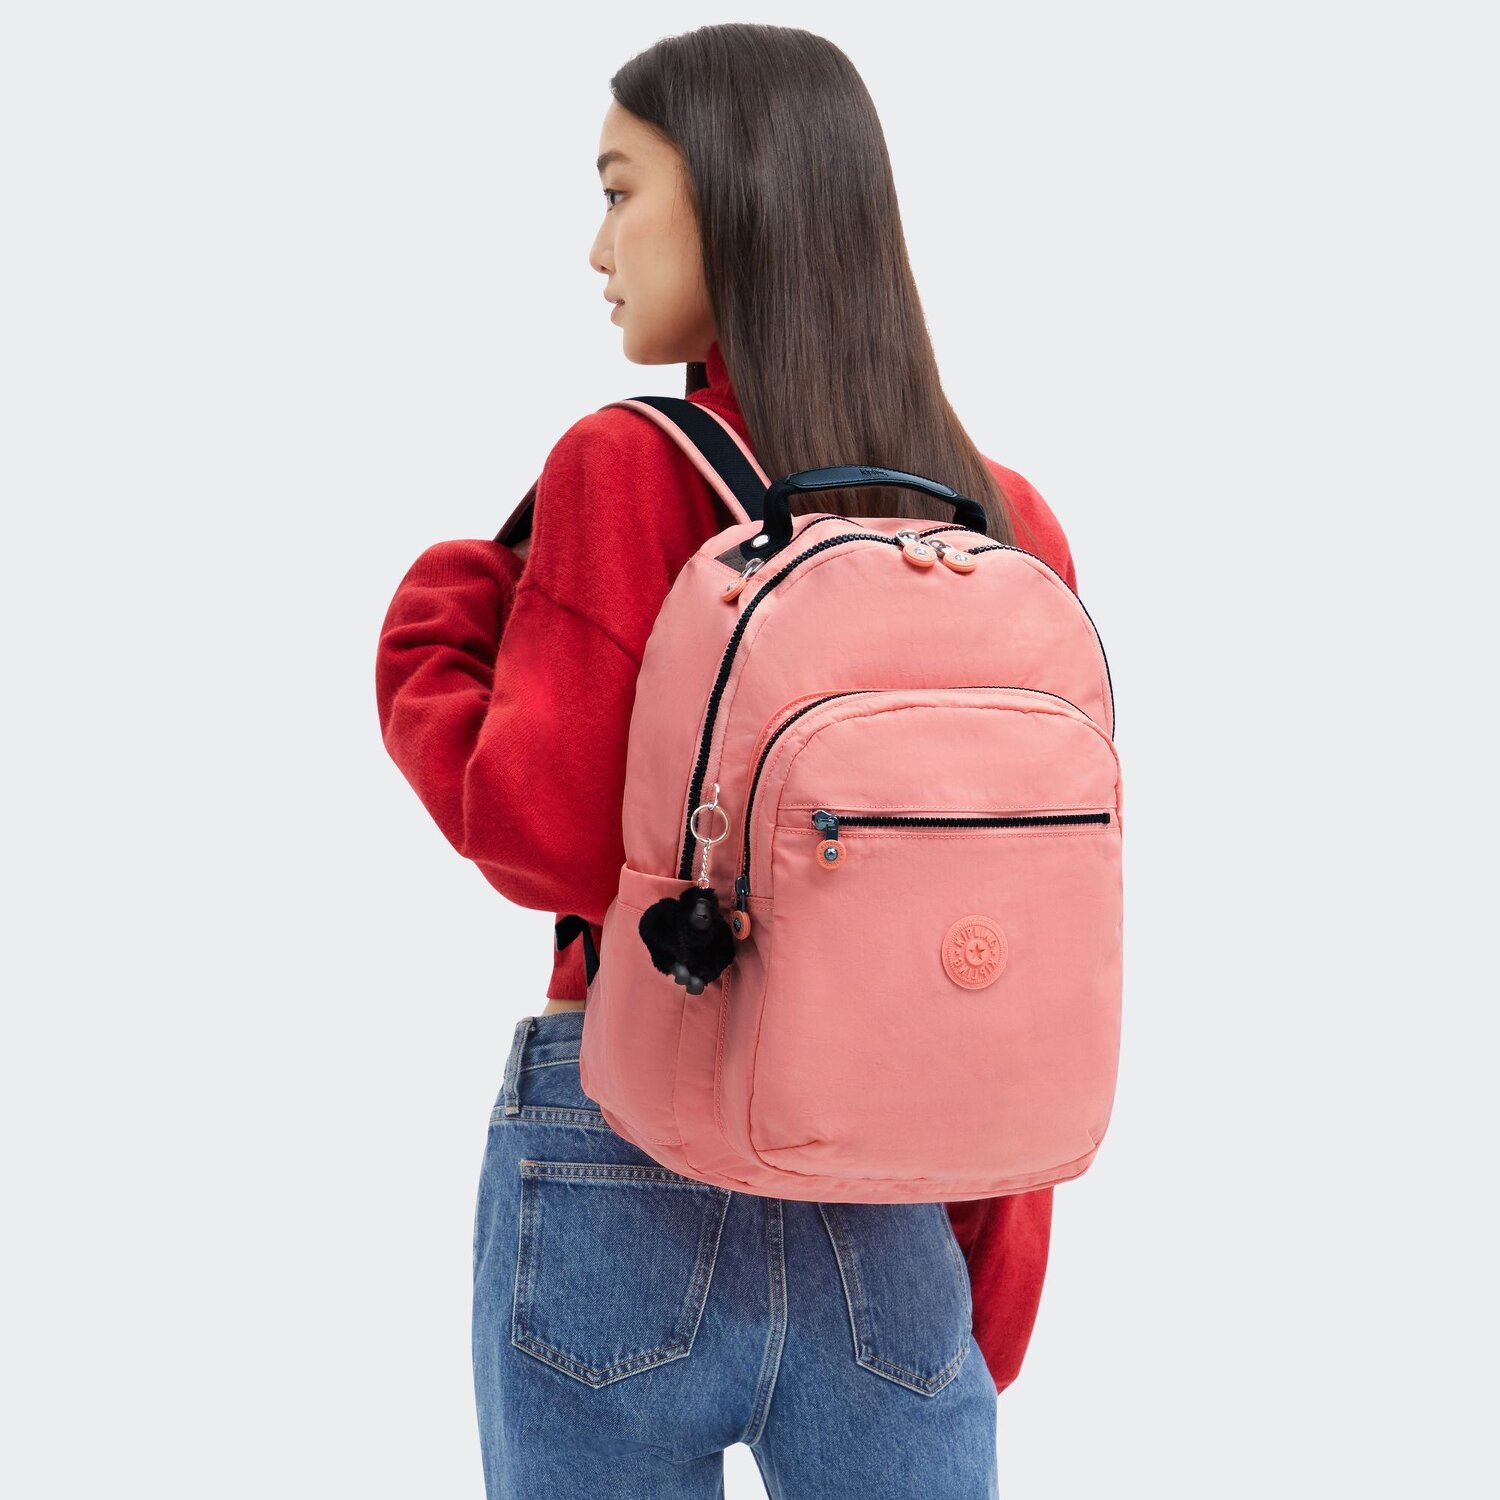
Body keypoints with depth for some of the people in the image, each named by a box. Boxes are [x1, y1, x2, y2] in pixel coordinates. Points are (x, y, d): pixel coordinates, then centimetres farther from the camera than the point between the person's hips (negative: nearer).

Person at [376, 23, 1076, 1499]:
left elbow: (543, 828, -14)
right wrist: (997, 1265, 10)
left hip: (620, 1166, -3)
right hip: (897, 1218, 3)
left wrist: (428, 629, 3)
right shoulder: (1012, 527, 2)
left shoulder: (630, 469, -11)